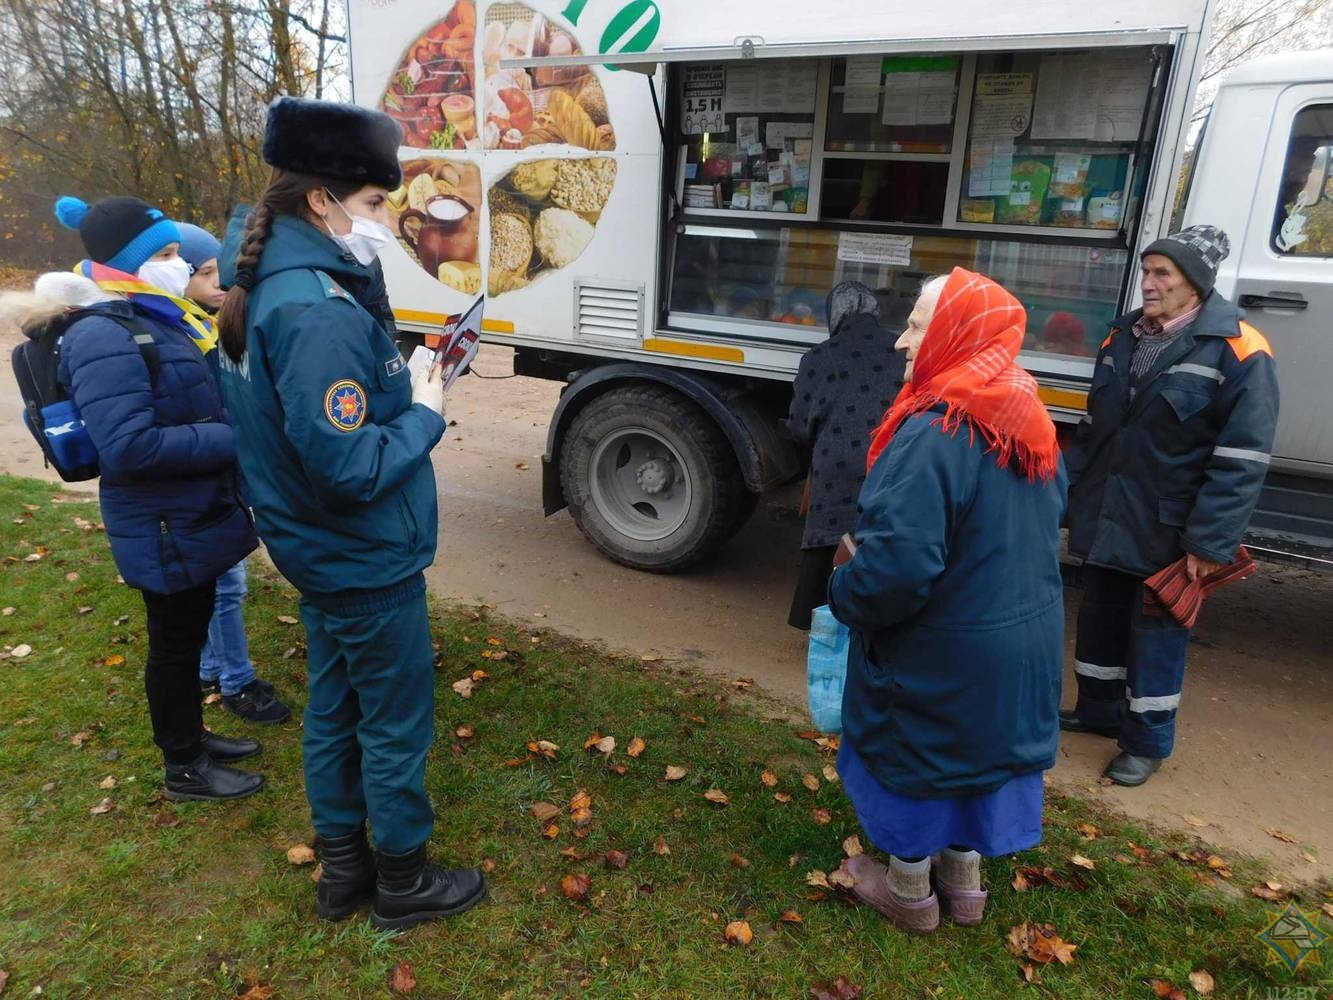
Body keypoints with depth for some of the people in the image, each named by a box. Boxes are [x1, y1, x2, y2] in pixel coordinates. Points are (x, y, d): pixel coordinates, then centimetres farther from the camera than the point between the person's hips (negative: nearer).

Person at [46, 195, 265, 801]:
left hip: (193, 517, 9)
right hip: (164, 528, -9)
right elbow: (130, 447, -30)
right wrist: (232, 439, -24)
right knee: (175, 641, 7)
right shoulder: (105, 338, -21)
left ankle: (193, 737, 40)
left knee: (190, 632, 21)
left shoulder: (165, 319, 7)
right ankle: (184, 769, 26)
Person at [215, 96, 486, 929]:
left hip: (323, 554, 10)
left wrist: (399, 384, 0)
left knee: (335, 711, 21)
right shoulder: (317, 312, -27)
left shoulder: (273, 286, 5)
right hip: (367, 562, -10)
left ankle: (343, 871, 39)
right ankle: (403, 884, 30)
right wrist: (425, 414, -14)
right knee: (397, 724, 8)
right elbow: (350, 468, -29)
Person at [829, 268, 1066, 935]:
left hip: (940, 651, -7)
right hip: (1022, 638, 8)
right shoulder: (1031, 428, 1)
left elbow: (898, 564, -33)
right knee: (980, 747, 24)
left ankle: (908, 890, 36)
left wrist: (843, 594, -12)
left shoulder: (932, 435, -28)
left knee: (912, 754, 15)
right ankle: (962, 879, 44)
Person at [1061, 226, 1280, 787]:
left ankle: (1148, 741, 24)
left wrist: (1209, 542, -19)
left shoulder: (1238, 352, -14)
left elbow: (1241, 460, -17)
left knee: (1156, 636, 6)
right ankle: (1098, 711, 37)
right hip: (1105, 519, 7)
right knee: (1100, 621, 18)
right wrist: (1070, 492, 15)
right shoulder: (1125, 336, 8)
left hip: (1166, 532, -6)